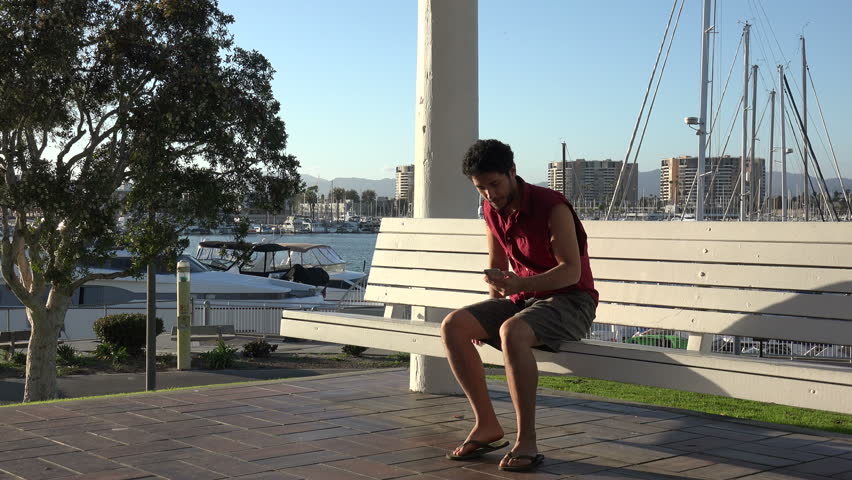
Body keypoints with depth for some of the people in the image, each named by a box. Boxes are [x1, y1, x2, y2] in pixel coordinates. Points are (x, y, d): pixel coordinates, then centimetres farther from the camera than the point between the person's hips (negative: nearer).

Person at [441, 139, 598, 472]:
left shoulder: (552, 207, -17)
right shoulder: (491, 210, 5)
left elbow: (572, 270, -21)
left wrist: (521, 284, -36)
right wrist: (486, 315, 4)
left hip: (570, 300, -7)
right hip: (522, 298, 7)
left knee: (512, 331, -38)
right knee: (453, 326, -14)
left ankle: (526, 441, -31)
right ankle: (487, 425, -7)